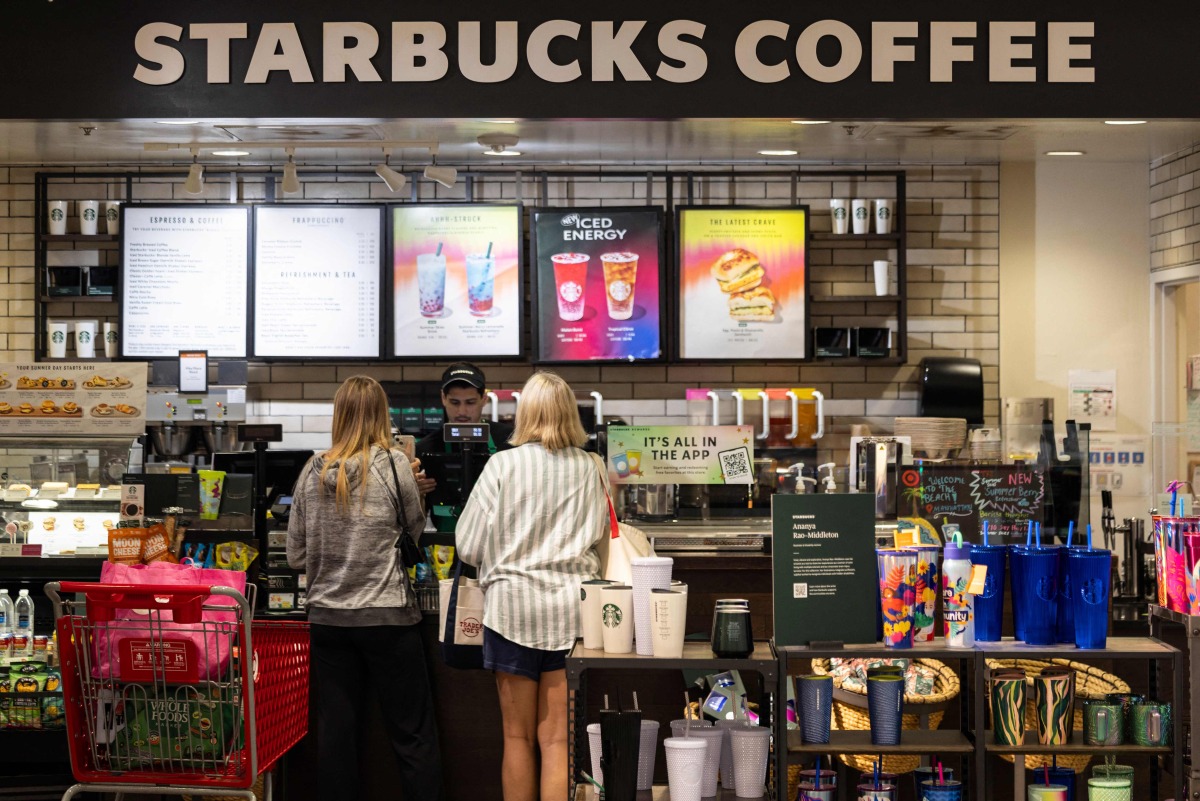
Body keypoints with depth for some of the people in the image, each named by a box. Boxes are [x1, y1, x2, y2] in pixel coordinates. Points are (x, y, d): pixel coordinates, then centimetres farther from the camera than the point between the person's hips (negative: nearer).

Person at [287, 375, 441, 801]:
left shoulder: (313, 471, 2)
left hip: (327, 617, 4)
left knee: (336, 734, 9)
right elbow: (416, 527, 4)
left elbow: (295, 556, 6)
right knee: (413, 735, 4)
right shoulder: (392, 464, -9)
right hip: (387, 616, -4)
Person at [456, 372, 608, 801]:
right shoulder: (588, 468, 0)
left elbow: (468, 545, -3)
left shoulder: (503, 465, -6)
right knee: (558, 740, 4)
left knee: (518, 736, 10)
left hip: (514, 605, -2)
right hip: (572, 607, 2)